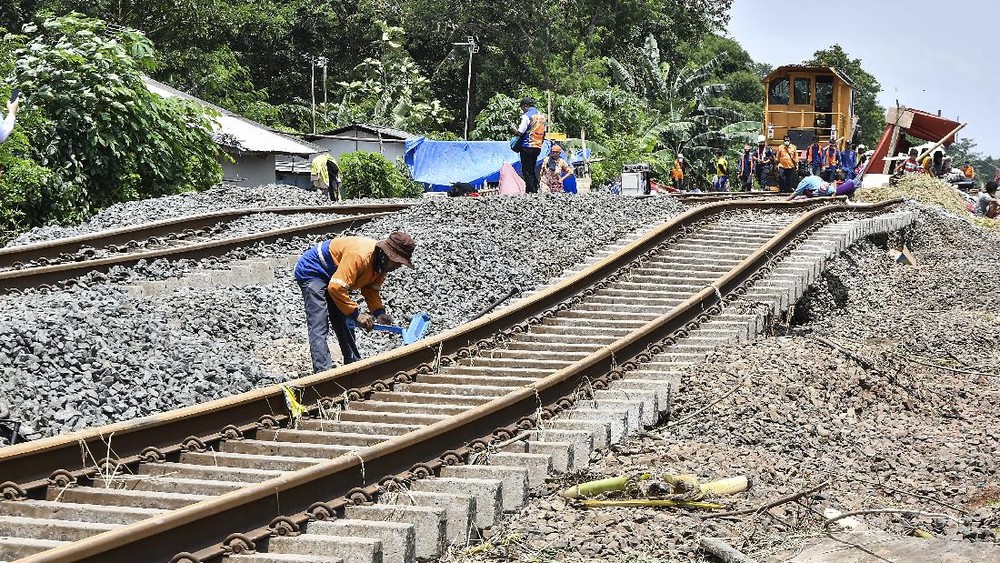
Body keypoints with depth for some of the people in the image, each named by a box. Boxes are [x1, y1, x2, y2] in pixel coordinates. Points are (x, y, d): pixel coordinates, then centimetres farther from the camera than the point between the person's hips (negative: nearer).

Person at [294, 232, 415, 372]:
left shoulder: (381, 263, -6)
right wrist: (356, 314, -32)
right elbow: (336, 287, -38)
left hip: (332, 275, 10)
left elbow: (371, 290, 3)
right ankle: (323, 371, -23)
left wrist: (379, 312, -14)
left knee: (345, 324, 12)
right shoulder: (359, 256, -36)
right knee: (319, 327, -17)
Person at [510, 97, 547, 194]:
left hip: (527, 146, -7)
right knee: (533, 169, 14)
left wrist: (514, 129, 4)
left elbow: (520, 132, -15)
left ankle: (530, 190, -6)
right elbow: (544, 132, 15)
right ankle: (535, 190, 12)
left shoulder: (526, 116, -11)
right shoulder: (541, 115, 12)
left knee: (527, 171, -2)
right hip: (538, 147, 7)